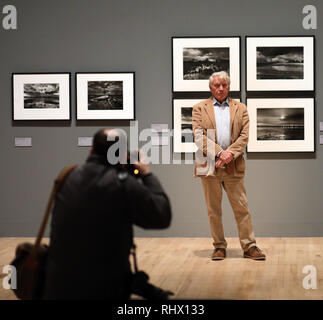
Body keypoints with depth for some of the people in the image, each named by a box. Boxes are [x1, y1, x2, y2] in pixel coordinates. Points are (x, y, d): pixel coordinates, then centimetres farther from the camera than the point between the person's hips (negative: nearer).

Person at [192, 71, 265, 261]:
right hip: (209, 165, 0)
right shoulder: (200, 108, 8)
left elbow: (244, 136, 2)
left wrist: (229, 154, -13)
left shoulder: (240, 109, 11)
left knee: (241, 207, 0)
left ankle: (249, 246, 6)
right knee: (214, 210, 5)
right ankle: (219, 247, 14)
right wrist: (219, 152, -15)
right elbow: (199, 136, -4)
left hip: (234, 167, 0)